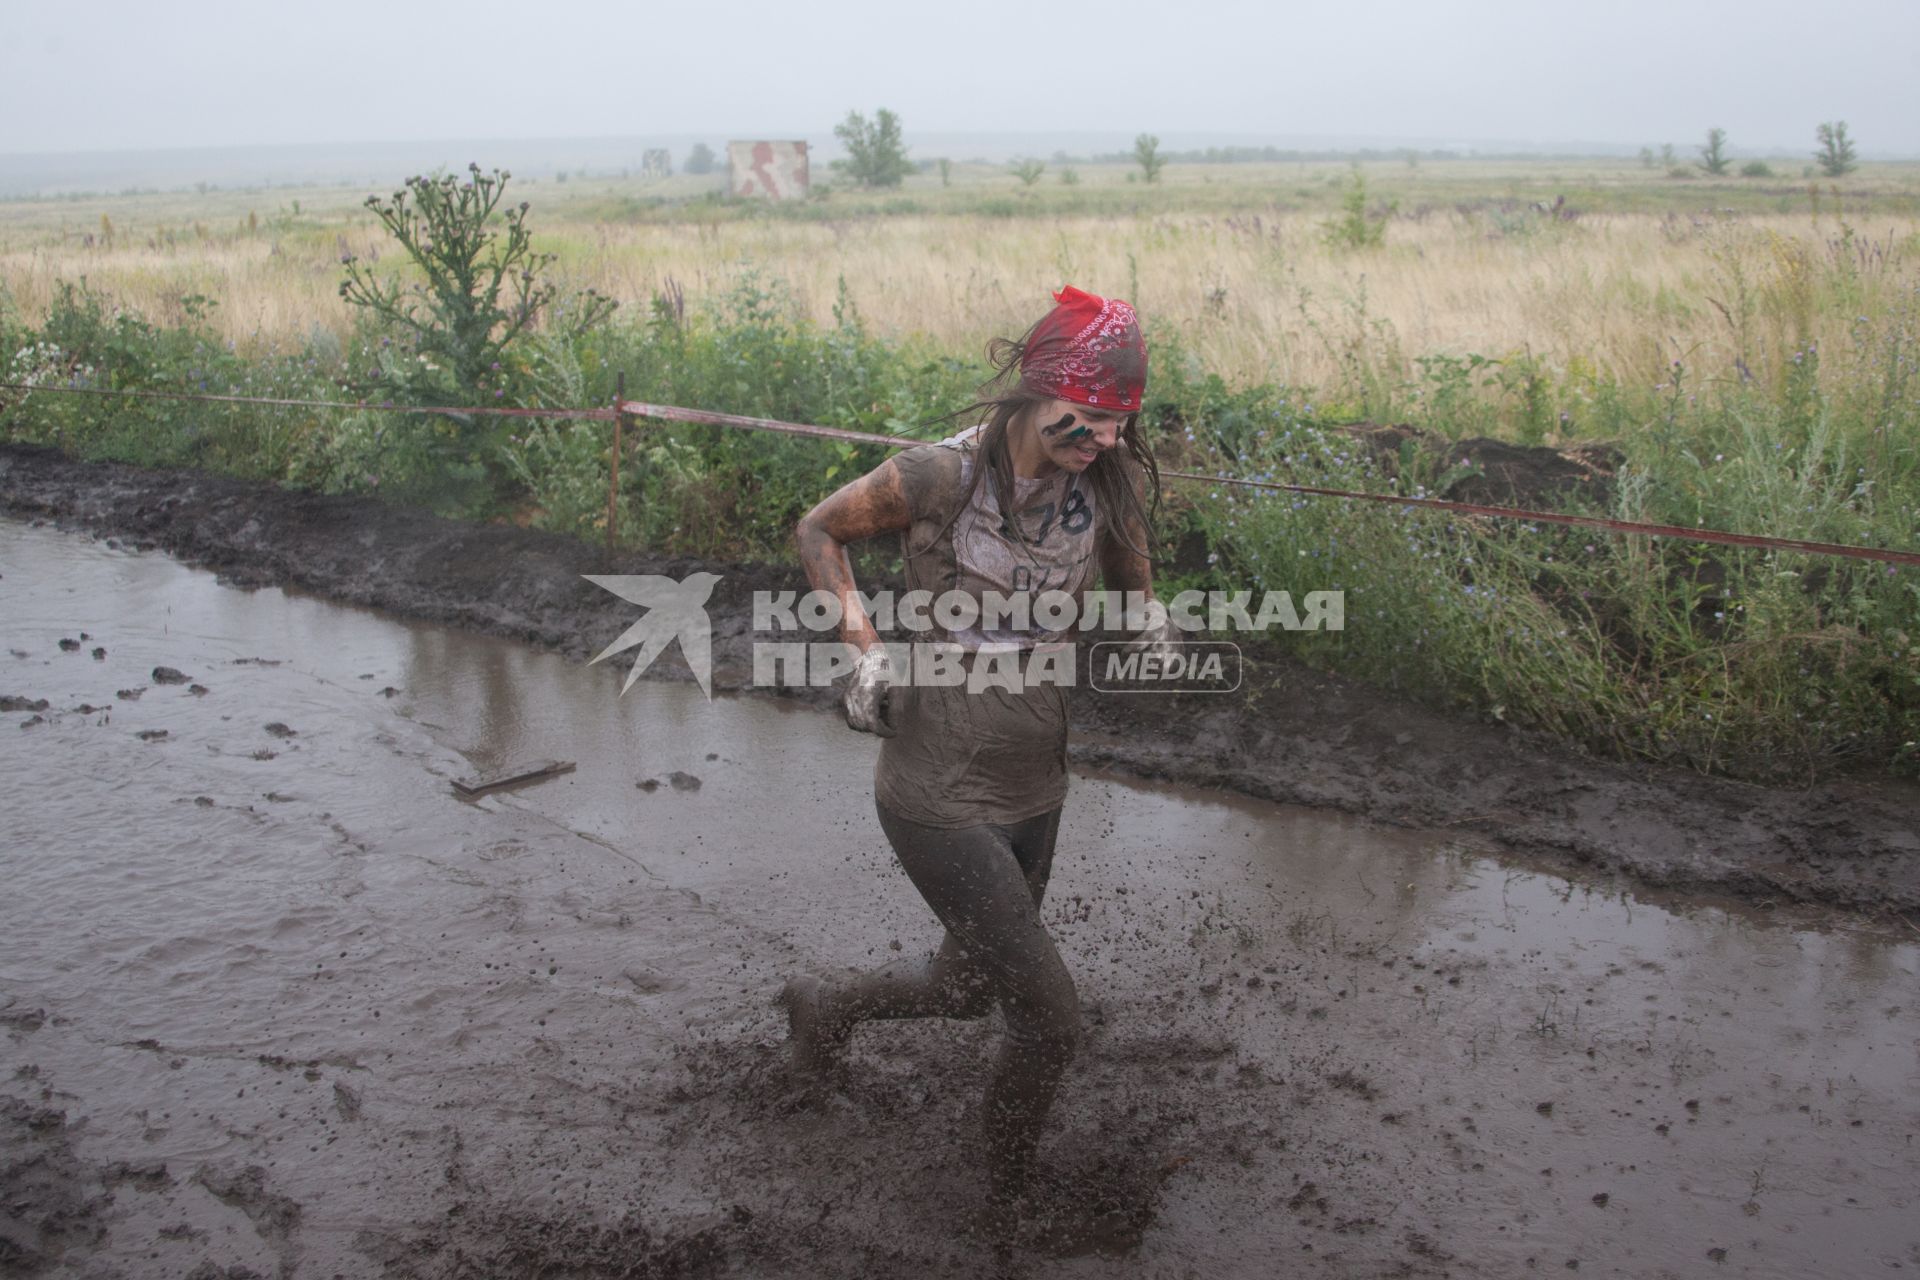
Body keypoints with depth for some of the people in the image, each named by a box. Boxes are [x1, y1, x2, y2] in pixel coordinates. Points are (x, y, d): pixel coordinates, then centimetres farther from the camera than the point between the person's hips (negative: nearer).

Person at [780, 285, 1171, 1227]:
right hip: (939, 796, -7)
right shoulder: (946, 474, -20)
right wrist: (865, 644, -15)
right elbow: (819, 531, -4)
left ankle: (823, 1007, 53)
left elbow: (1131, 578, 16)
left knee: (970, 986, 24)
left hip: (1034, 789, 7)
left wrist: (1149, 630, -5)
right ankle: (1009, 1193, 26)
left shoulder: (1110, 483, -4)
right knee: (1051, 1018, -4)